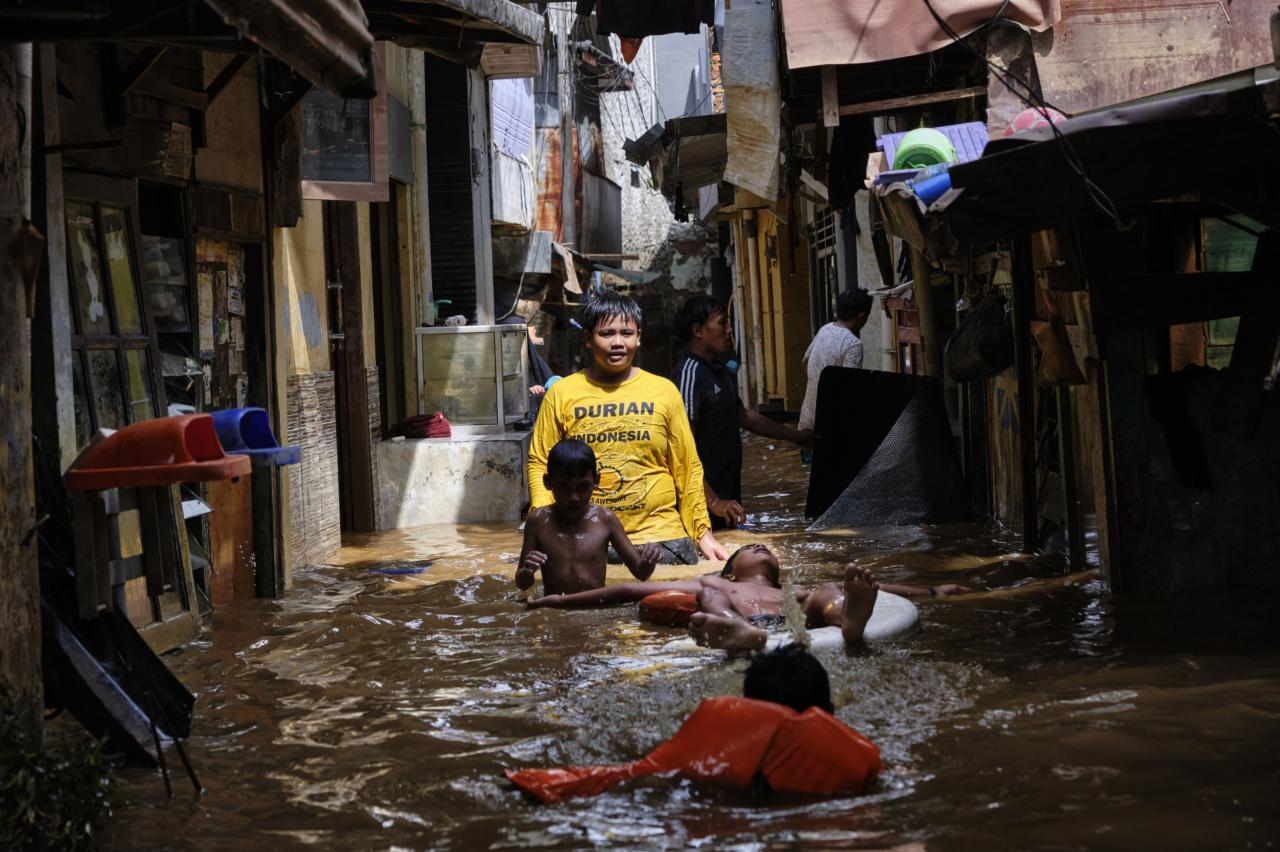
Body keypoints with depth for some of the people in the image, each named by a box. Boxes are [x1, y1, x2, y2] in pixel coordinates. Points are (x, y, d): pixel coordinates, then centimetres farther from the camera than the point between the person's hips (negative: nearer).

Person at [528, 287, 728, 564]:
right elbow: (540, 463, 5)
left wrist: (703, 532, 4)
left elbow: (687, 467, 8)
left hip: (660, 537, 1)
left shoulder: (664, 391, 6)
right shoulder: (561, 394, 4)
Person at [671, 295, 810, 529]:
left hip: (727, 497, 9)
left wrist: (795, 436, 35)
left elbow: (742, 415, 31)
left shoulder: (719, 373, 15)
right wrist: (713, 501, -26)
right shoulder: (689, 374, -16)